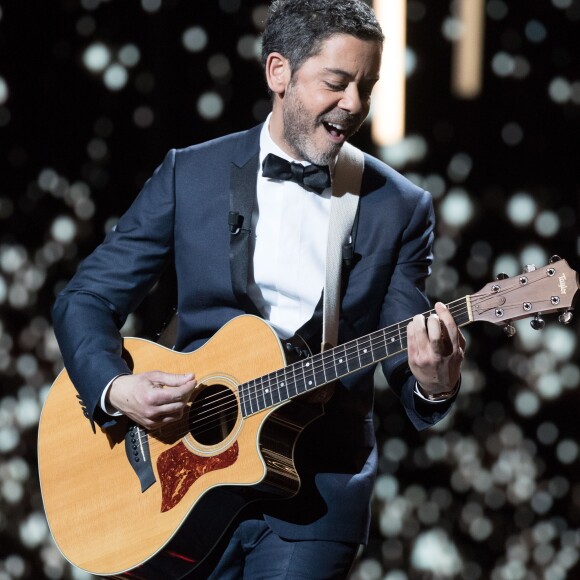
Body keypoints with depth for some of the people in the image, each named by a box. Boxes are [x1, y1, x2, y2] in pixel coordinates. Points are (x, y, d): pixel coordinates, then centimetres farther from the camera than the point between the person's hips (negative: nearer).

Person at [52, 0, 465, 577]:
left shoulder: (401, 207, 3)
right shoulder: (191, 174, 4)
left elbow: (403, 364, 2)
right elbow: (85, 298, 5)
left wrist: (435, 385, -23)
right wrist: (115, 389, -14)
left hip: (318, 486, 0)